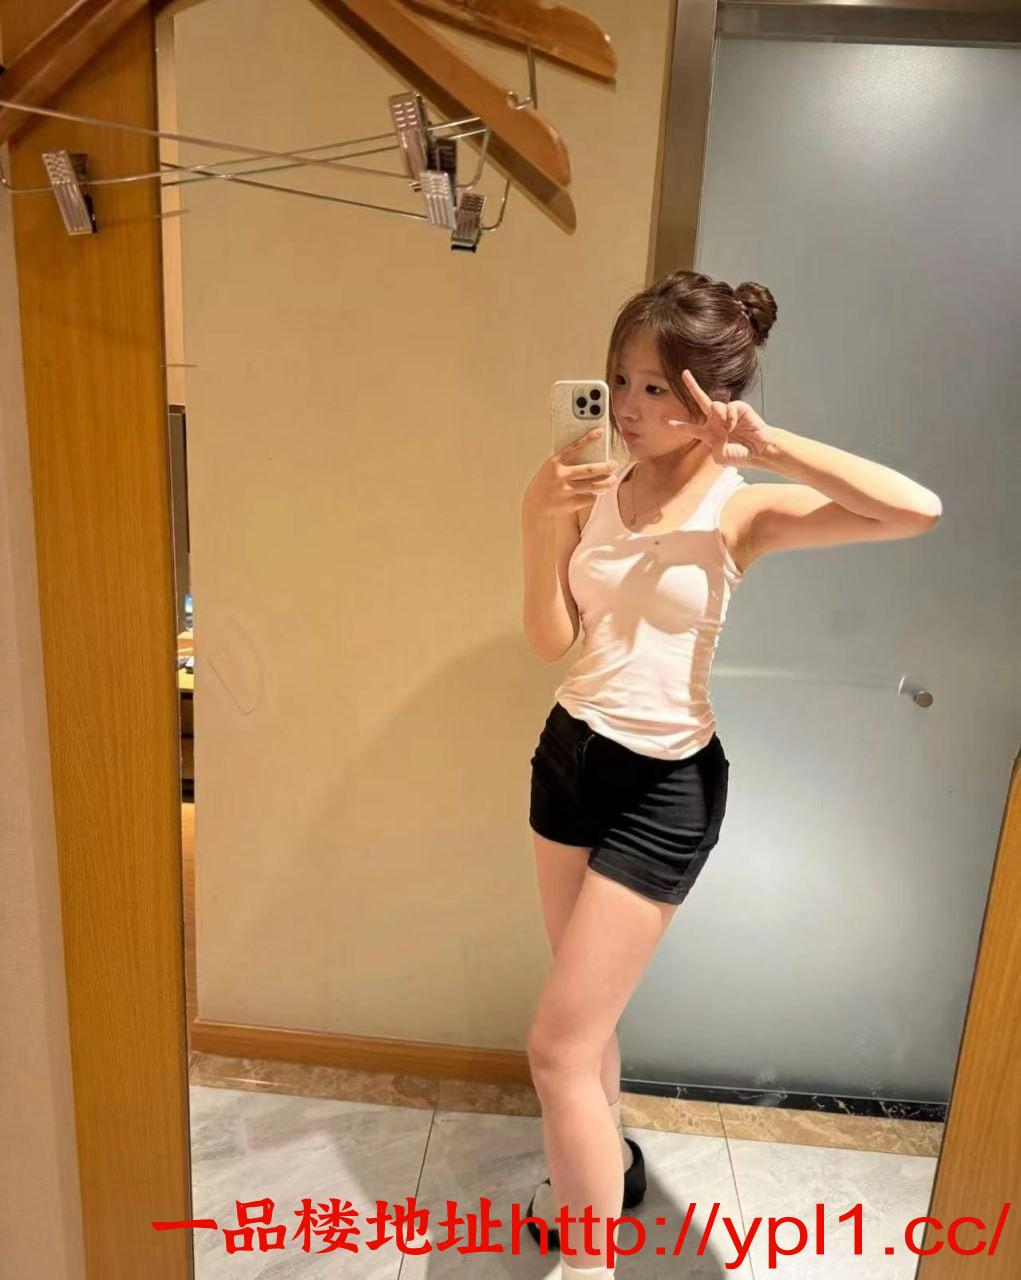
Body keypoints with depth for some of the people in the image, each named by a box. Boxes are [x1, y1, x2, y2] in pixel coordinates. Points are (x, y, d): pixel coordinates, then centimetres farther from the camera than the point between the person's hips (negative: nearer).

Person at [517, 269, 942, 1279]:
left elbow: (920, 512, -24)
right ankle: (606, 1164, 50)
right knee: (587, 1004, 22)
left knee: (557, 1046, 0)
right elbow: (550, 641, -1)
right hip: (568, 753, 6)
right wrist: (542, 533, -16)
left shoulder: (743, 509, -12)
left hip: (666, 784, -5)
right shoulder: (592, 490, 1)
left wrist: (767, 444, -24)